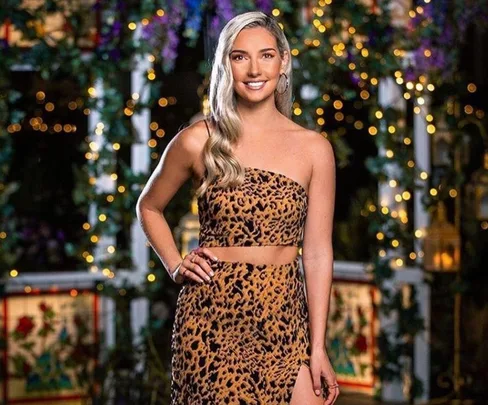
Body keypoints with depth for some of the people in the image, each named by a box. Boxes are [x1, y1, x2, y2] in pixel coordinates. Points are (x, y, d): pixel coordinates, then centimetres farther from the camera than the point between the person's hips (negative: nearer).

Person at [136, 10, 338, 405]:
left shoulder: (313, 148, 1)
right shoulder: (199, 141, 0)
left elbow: (317, 253, 1)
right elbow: (149, 206, 17)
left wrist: (318, 348, -2)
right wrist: (176, 266, 4)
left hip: (284, 320, 1)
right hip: (211, 317, 0)